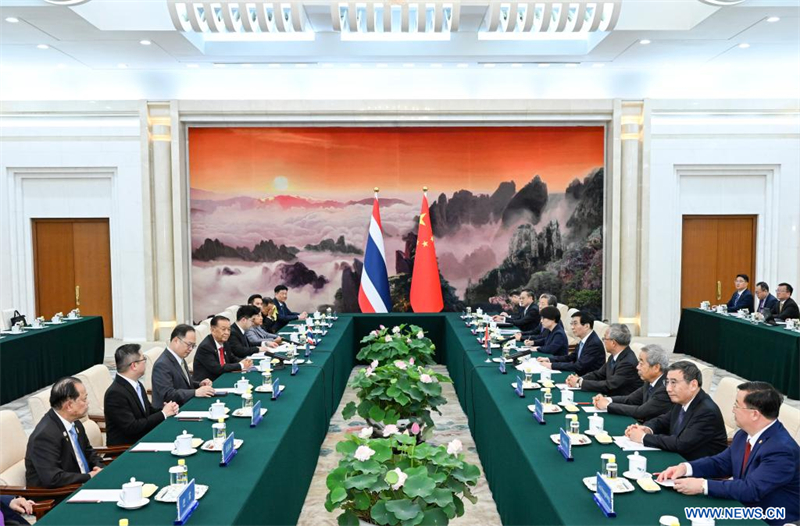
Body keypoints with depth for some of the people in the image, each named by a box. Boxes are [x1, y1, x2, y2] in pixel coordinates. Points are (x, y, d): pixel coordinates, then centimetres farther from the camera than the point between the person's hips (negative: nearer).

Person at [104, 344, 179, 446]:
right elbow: (131, 427, -21)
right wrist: (163, 414, -15)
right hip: (124, 448, -8)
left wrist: (167, 409, -4)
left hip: (144, 439, 8)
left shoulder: (137, 385, 7)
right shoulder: (116, 393, -18)